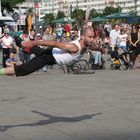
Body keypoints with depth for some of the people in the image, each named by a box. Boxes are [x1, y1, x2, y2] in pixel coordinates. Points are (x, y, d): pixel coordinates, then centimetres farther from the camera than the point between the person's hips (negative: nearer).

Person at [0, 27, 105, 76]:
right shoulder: (74, 47, -38)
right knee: (25, 69, -18)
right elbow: (55, 43, -39)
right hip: (49, 56, -9)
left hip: (54, 55, 9)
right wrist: (35, 42, -41)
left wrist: (101, 49, 36)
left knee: (37, 51, 37)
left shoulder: (87, 44, -12)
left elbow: (92, 47, 15)